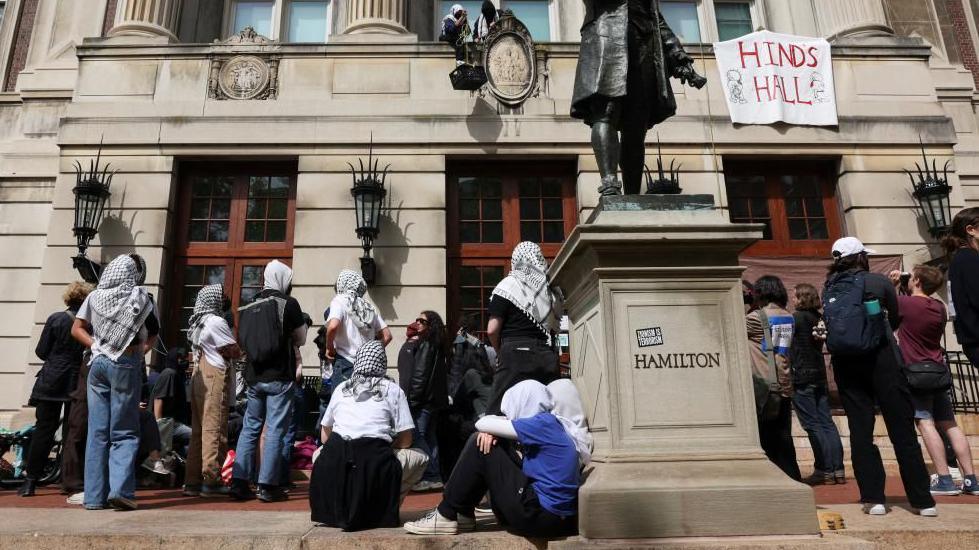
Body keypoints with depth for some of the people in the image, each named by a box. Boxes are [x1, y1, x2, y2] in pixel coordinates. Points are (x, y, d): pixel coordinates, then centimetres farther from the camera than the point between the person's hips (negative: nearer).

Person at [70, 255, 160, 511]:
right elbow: (154, 331, 4)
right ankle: (120, 489, -10)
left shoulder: (95, 296, 6)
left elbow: (77, 329, 5)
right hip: (126, 365, -3)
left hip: (98, 363, 3)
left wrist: (96, 346, 4)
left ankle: (94, 496, 11)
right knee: (124, 432, 2)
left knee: (97, 432, 8)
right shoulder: (140, 298, -1)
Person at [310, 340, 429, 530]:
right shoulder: (392, 389, 8)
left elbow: (325, 435, 25)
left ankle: (342, 505, 17)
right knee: (420, 458, 22)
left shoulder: (341, 388, 18)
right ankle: (381, 508, 8)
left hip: (334, 461, 3)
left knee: (319, 453, 36)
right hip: (376, 463, -3)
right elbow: (405, 441, 6)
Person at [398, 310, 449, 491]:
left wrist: (411, 399, -18)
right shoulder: (418, 344, 19)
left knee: (417, 437, -10)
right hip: (431, 400, 10)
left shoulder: (425, 345, -10)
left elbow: (420, 375, -17)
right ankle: (434, 476, 18)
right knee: (428, 437, 12)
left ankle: (431, 476, -7)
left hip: (422, 400, -10)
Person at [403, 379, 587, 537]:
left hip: (539, 516, -9)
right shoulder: (551, 425, 13)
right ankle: (463, 515, 17)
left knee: (479, 447, -5)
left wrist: (496, 424, 8)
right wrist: (493, 431, -8)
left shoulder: (544, 423, -14)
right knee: (485, 441, 12)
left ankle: (446, 516, 4)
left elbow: (482, 423, -12)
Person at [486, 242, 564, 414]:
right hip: (548, 358, 5)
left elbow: (492, 330, -5)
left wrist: (501, 351, 10)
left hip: (516, 355, -4)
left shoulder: (508, 286, -2)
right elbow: (555, 327, 12)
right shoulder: (553, 289, 12)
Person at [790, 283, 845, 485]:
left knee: (812, 425, -3)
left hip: (801, 378, -7)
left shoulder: (796, 318, -11)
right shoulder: (820, 319, 9)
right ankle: (838, 470, 11)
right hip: (820, 376, 7)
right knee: (826, 422, 8)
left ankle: (824, 471, 0)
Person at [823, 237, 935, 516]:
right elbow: (896, 319, 12)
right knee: (902, 430, 4)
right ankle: (922, 500, 9)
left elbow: (832, 328, 11)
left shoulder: (828, 290, 7)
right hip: (882, 359, -2)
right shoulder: (878, 282, 0)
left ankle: (873, 498, 6)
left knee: (860, 431, 6)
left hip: (845, 365, 3)